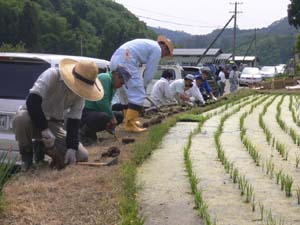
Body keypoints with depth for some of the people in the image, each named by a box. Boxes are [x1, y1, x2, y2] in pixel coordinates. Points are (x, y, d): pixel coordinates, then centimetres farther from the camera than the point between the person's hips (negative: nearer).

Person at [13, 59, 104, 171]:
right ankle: (26, 155, -13)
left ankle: (45, 147, 13)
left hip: (54, 124, 4)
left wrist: (71, 148, -19)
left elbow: (74, 121, -8)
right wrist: (44, 129, -37)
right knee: (21, 119, -42)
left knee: (82, 156, -11)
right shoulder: (52, 75, -26)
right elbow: (32, 102, -35)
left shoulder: (80, 92, -9)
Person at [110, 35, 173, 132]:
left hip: (115, 60, 10)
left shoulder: (147, 44, 30)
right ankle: (130, 124, -10)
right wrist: (144, 85, 15)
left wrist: (141, 85, 27)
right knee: (138, 95, -6)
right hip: (127, 62, -10)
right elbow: (150, 72, 2)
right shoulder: (157, 49, 4)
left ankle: (129, 122, 26)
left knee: (125, 94, 19)